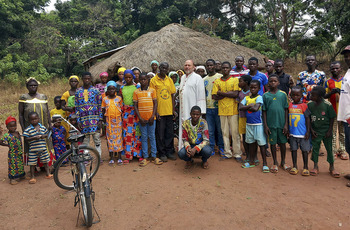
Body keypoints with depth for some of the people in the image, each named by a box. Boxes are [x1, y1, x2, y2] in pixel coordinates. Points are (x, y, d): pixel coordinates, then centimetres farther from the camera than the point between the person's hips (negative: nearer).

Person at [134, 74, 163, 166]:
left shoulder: (152, 90, 4)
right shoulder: (136, 92, 5)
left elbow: (155, 104, 2)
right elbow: (135, 106, 3)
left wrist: (152, 116, -7)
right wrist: (140, 118, -6)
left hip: (151, 118, 0)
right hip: (142, 118, 1)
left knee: (152, 137, 6)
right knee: (144, 137, 6)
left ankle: (154, 156, 14)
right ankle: (145, 157, 13)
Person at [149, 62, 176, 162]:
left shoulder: (170, 80, 10)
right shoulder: (153, 80, -1)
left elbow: (173, 95, 12)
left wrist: (173, 110, 7)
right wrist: (155, 111, -9)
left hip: (169, 111, 4)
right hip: (159, 111, -4)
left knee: (170, 132, 9)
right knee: (160, 133, 3)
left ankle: (169, 152, 22)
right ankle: (162, 153, 15)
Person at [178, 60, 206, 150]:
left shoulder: (197, 78, -5)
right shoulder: (183, 77, 18)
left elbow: (201, 94, -10)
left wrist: (199, 110, -15)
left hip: (192, 108, -7)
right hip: (183, 109, 7)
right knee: (183, 128, 10)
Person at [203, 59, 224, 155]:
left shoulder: (220, 77, 1)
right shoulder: (204, 80, 14)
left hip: (218, 107, -3)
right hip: (208, 108, 4)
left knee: (220, 129, 3)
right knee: (210, 130, 7)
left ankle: (221, 147, 17)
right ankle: (211, 148, 16)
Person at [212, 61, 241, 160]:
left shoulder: (235, 80, 2)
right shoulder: (217, 81, 7)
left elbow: (236, 94, -10)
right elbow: (214, 96, -1)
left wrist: (221, 93, -9)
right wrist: (228, 93, -11)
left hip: (233, 110, -2)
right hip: (222, 110, 2)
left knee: (235, 132, 2)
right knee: (225, 133, 8)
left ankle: (237, 153, 12)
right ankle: (227, 153, 18)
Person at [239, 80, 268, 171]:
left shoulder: (259, 97, -8)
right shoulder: (246, 98, 8)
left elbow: (256, 108, -22)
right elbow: (240, 107, -5)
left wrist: (247, 107, -9)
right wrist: (250, 105, -15)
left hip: (258, 124, -5)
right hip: (249, 124, 6)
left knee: (261, 143, -1)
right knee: (251, 142, 15)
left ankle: (264, 163, 9)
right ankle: (251, 161, 27)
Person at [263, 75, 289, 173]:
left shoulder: (283, 94, 0)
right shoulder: (265, 95, 0)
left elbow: (286, 110, 2)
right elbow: (264, 111, 2)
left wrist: (286, 124, -3)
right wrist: (265, 125, -2)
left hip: (282, 123, 0)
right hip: (271, 123, 0)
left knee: (282, 142, 11)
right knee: (273, 143, 9)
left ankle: (283, 162, 30)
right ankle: (275, 163, 24)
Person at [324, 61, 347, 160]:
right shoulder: (328, 82, 5)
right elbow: (325, 96, 3)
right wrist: (331, 92, -17)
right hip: (332, 111, -1)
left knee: (343, 132, 6)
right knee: (333, 132, 3)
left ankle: (342, 151, 15)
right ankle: (333, 151, 11)